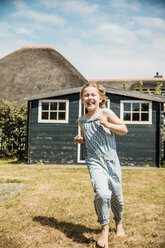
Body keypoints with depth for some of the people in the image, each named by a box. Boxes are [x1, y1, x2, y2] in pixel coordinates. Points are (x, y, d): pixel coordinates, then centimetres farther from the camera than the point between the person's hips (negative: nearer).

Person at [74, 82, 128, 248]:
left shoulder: (106, 113, -1)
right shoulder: (82, 121, 10)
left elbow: (124, 129, -4)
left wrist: (107, 124, -17)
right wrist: (80, 139, 5)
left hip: (111, 160, -1)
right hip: (94, 161, 1)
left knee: (117, 196, 10)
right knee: (102, 193, -22)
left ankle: (119, 223, 40)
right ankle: (104, 228, -1)